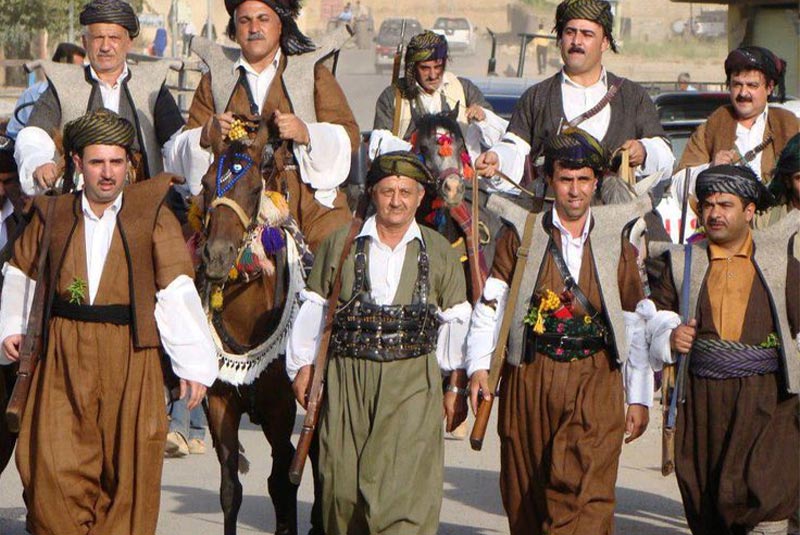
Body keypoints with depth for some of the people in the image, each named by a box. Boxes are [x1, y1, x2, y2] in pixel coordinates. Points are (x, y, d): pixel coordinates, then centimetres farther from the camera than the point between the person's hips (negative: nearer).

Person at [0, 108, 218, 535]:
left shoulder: (151, 213, 2)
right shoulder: (52, 214, 9)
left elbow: (177, 290, -1)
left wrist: (194, 365, -5)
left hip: (131, 359, -1)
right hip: (64, 359, 1)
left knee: (127, 472, 1)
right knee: (53, 469, -6)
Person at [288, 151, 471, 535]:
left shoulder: (440, 253, 7)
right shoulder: (339, 245, 6)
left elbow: (457, 323, 9)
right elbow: (313, 309, 10)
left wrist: (457, 387, 5)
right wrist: (303, 366, 6)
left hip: (413, 385, -1)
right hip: (348, 378, 1)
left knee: (402, 484, -12)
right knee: (342, 484, 2)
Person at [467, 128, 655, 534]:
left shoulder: (617, 245, 9)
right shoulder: (521, 235, 6)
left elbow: (637, 327, 11)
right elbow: (490, 304, 2)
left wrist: (639, 398, 9)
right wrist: (479, 366, -9)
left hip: (595, 385, -1)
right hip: (529, 379, 1)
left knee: (585, 491, -16)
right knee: (524, 496, 7)